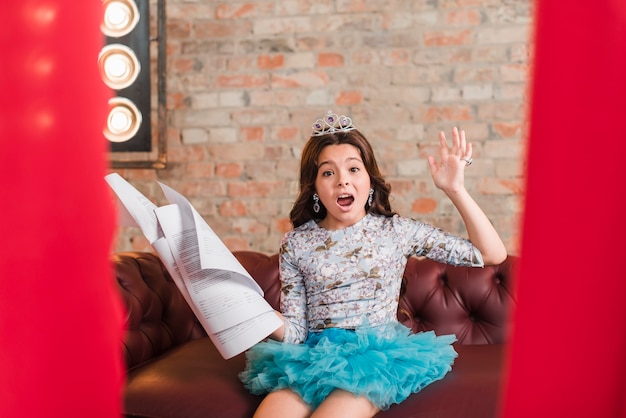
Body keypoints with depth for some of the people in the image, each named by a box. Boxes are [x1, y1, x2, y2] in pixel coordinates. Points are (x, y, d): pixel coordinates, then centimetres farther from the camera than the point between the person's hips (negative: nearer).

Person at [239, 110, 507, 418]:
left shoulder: (397, 231, 2)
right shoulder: (295, 243, 5)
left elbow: (493, 254, 0)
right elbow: (295, 331, 2)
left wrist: (454, 189, -8)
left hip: (376, 358, -1)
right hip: (312, 357, 2)